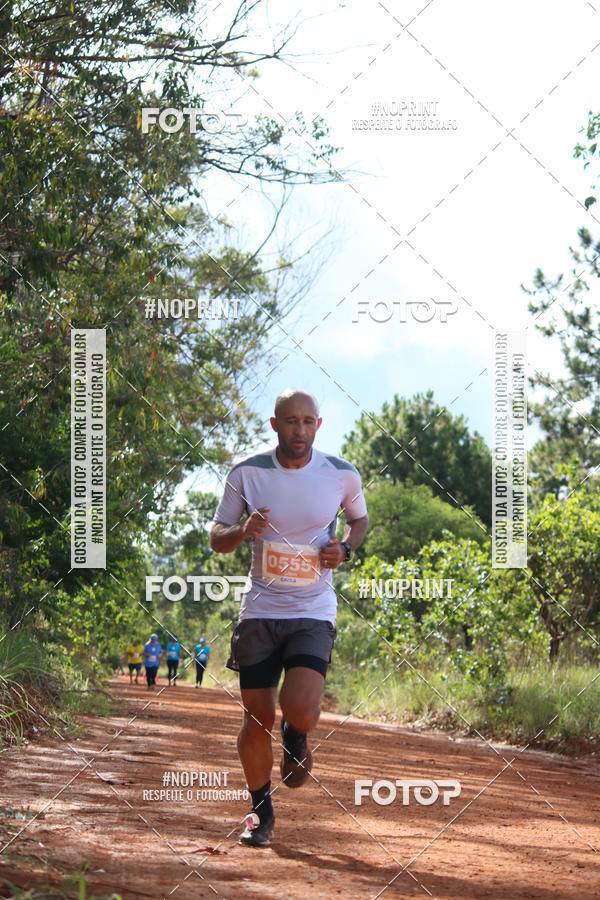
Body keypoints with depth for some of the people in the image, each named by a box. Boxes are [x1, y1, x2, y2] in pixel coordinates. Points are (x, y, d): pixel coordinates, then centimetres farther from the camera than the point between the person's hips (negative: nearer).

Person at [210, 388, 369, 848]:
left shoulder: (342, 475, -3)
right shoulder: (247, 473, -2)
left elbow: (360, 519, 18)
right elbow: (217, 537, 6)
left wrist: (344, 548, -4)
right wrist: (243, 531, -16)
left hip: (314, 612, -1)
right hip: (260, 610, 1)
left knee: (300, 710, -20)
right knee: (256, 720, 3)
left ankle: (295, 742, 18)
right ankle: (261, 813, 24)